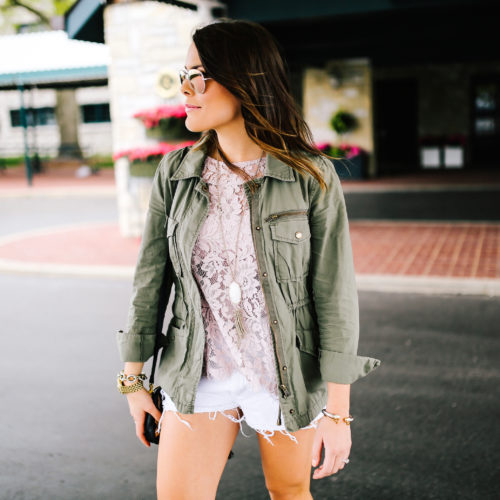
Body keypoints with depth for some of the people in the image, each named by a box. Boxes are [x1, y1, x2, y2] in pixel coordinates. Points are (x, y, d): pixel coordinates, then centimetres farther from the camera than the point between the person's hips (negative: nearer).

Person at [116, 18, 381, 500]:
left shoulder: (311, 176, -12)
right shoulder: (175, 172, -3)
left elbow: (336, 295, -11)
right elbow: (150, 278, 3)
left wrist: (337, 411, -10)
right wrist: (134, 380, 6)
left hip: (290, 377, -2)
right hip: (199, 376, 2)